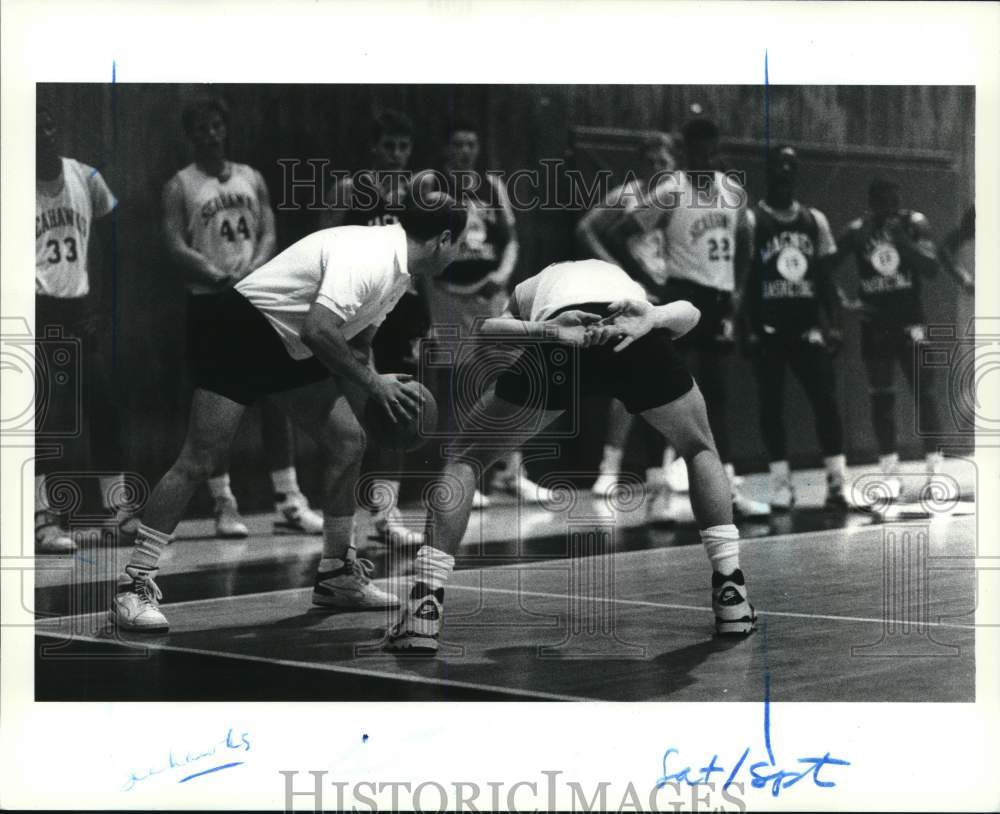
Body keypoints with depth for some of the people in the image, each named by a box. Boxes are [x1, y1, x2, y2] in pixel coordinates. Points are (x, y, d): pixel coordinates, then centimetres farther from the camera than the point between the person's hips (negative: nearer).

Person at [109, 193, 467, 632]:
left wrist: (361, 415, 15)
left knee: (347, 443, 4)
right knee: (199, 461, -12)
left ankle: (337, 573, 17)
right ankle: (133, 587, -7)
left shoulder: (399, 271, 6)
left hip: (293, 349, 10)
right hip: (241, 330, -10)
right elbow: (317, 330, -34)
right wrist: (372, 382, -24)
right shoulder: (367, 257, -26)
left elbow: (355, 344, 17)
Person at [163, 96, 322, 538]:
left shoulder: (251, 178, 12)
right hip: (208, 301, -3)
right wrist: (220, 277, -21)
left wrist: (253, 271, -14)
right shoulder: (180, 186, 1)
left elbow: (268, 233, 6)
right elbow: (176, 247, -7)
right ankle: (223, 503, 5)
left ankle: (288, 502, 2)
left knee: (275, 397, 0)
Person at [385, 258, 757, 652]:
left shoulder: (529, 289, 41)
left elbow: (487, 329, 14)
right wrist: (651, 318, -1)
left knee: (464, 457, 19)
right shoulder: (629, 284, 44)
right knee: (701, 451, 30)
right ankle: (731, 597, 20)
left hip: (560, 341, -1)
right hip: (636, 339, 1)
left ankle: (424, 607, 8)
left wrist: (546, 330, -4)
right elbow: (689, 312, 18)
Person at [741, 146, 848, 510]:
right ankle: (781, 484, 6)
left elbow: (826, 278, 11)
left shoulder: (815, 220, 10)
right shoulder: (752, 220, -3)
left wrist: (833, 325, 2)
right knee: (771, 405, 0)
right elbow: (745, 280, -5)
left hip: (807, 326, 3)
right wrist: (750, 330, -12)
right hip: (770, 328, -3)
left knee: (826, 401, -6)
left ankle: (837, 481, -5)